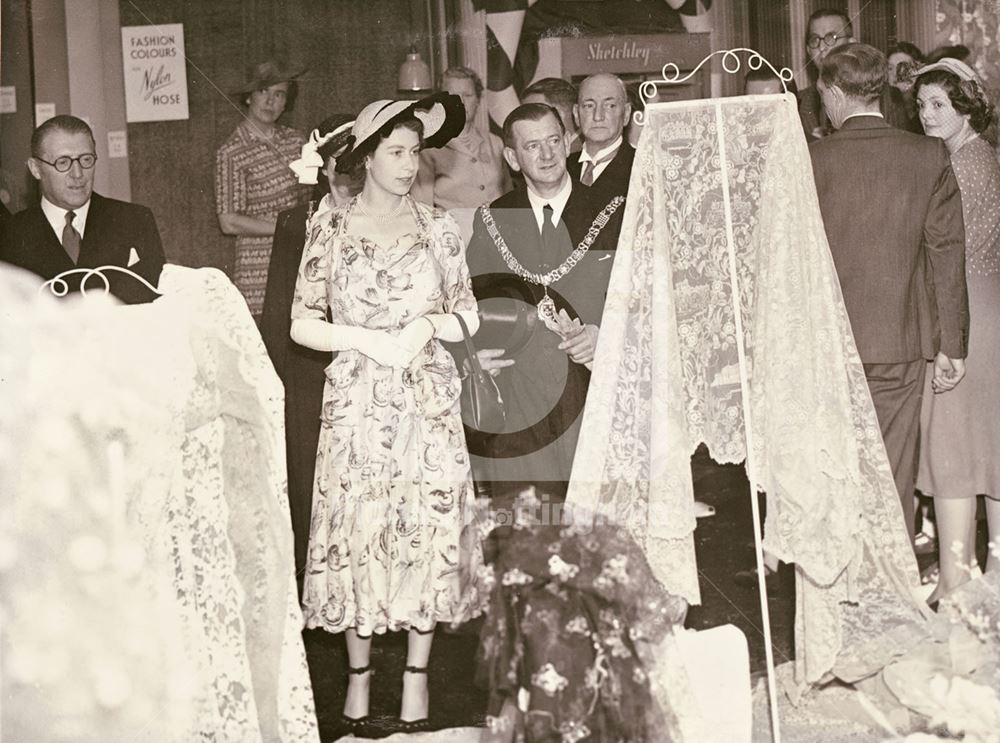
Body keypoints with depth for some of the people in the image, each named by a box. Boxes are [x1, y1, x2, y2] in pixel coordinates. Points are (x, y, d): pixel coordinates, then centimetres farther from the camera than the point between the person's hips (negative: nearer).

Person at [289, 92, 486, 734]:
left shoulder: (438, 227, 6)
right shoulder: (331, 229, 2)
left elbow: (467, 315, 8)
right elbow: (303, 324, -1)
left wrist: (427, 326, -11)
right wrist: (368, 340, -13)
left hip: (428, 401, 1)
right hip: (357, 402, -1)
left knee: (429, 526, -1)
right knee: (356, 528, 0)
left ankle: (417, 677, 11)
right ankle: (359, 675, 13)